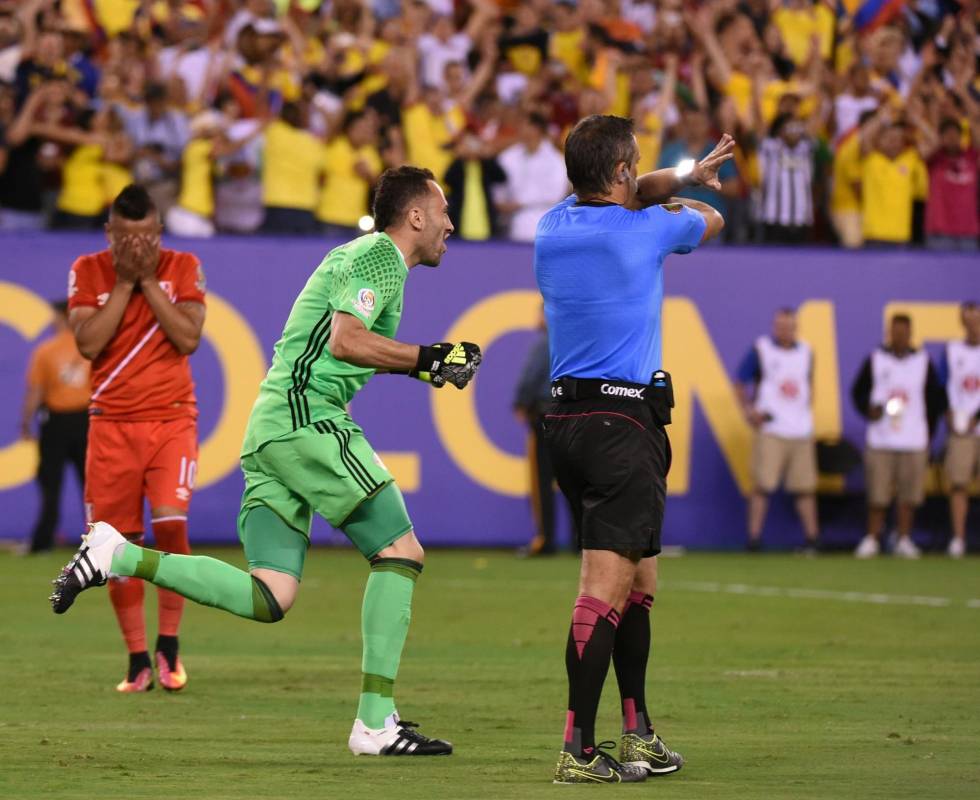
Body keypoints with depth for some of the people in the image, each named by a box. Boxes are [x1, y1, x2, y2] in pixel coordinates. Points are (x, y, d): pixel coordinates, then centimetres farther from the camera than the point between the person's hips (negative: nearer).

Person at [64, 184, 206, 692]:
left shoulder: (182, 268, 1)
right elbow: (88, 344, -11)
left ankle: (168, 645, -4)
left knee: (170, 522, -18)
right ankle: (137, 660, 9)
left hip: (171, 419, -1)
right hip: (112, 422, 1)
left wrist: (148, 279, -12)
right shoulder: (88, 272, 1)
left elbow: (188, 339, -10)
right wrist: (124, 282, -12)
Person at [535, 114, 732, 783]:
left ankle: (638, 732, 23)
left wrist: (682, 177, 23)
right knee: (606, 589, -12)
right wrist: (683, 196, 33)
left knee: (637, 582, 18)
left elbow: (622, 197, 31)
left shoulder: (554, 226, 9)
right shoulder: (643, 230, -8)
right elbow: (711, 220, 15)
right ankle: (578, 751, -18)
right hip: (623, 422, -8)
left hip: (567, 420, 8)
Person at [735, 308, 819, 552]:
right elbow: (741, 383, 4)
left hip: (801, 431, 4)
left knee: (805, 486, 3)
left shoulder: (805, 352, 13)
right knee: (762, 484, -9)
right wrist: (749, 410, -9)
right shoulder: (760, 350, 0)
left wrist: (807, 411, 13)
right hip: (770, 429, -4)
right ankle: (754, 537, -5)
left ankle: (812, 538, 9)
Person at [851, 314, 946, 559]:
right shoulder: (875, 360, 5)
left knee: (909, 493, 0)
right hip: (880, 440, -1)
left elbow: (935, 399, 12)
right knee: (877, 494, -2)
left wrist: (928, 431, 5)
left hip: (914, 441, 1)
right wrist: (868, 409, -9)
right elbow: (858, 391, 10)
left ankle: (904, 540, 9)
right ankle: (871, 539, 7)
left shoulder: (923, 362, 8)